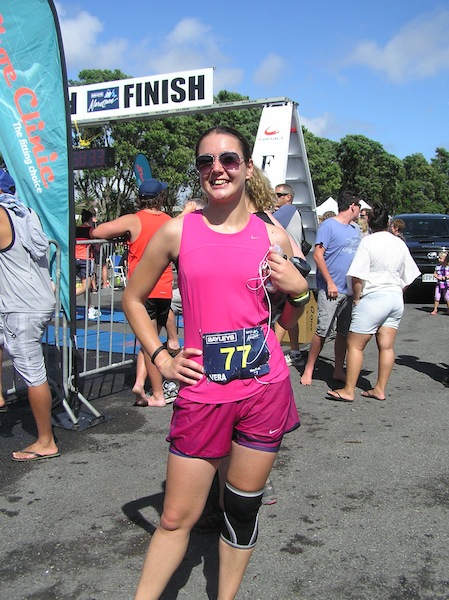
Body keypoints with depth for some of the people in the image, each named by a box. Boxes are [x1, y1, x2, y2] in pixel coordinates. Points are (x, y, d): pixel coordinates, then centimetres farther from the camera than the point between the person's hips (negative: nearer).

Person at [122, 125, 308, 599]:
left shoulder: (273, 237, 2)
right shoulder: (177, 232, -1)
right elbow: (133, 298, 10)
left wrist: (298, 290, -8)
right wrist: (161, 359, 1)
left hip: (265, 388, 1)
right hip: (202, 393, -1)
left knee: (243, 511, 16)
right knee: (176, 518, 8)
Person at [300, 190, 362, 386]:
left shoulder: (355, 231, 17)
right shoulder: (328, 225, -5)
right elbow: (318, 255, -11)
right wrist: (330, 283, -16)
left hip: (350, 291, 7)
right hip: (331, 289, -7)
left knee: (345, 332, 9)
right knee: (322, 331, -7)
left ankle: (338, 370, 19)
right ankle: (308, 370, 4)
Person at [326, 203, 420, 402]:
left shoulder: (368, 241, -9)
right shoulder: (400, 244, 9)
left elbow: (357, 277, -15)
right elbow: (407, 278, 15)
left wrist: (357, 297, -2)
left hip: (374, 298, -7)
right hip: (396, 298, 7)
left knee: (355, 345, -1)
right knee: (387, 346, 10)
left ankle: (348, 391, 1)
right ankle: (380, 389, 17)